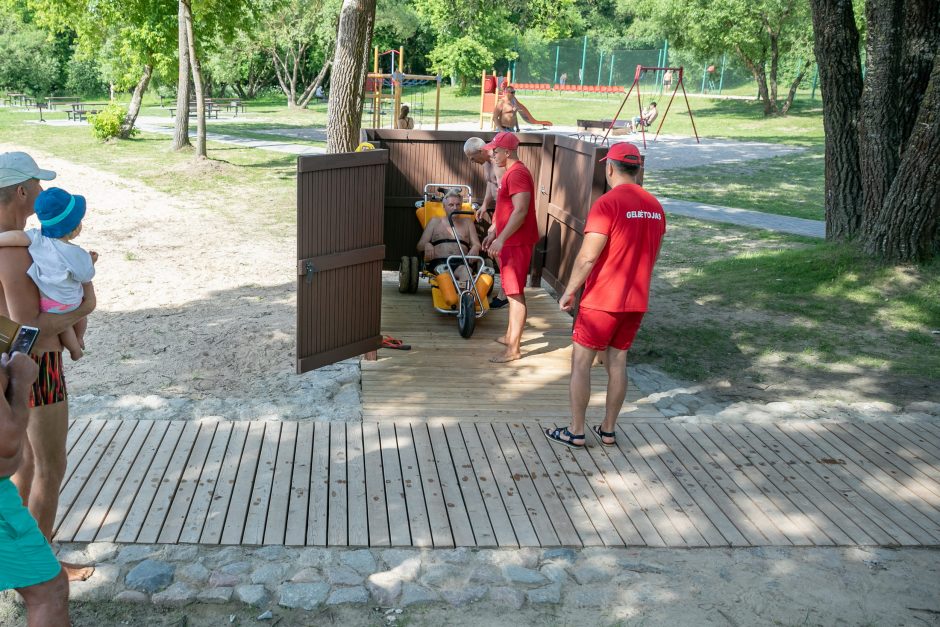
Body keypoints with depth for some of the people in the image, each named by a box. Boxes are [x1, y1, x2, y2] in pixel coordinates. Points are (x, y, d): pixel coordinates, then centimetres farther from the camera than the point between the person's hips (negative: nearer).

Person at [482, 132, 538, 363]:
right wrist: (493, 233, 24)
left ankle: (513, 349, -6)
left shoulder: (517, 174, -18)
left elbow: (520, 211, -25)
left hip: (517, 242, -11)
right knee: (512, 290, 19)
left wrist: (501, 239, -27)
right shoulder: (511, 172, 16)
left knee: (515, 293, -8)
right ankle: (511, 335, 32)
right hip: (511, 240, 11)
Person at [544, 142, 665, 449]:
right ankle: (608, 430, 22)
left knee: (580, 362, 5)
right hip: (636, 301, 7)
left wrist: (569, 292, -10)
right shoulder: (655, 206, 6)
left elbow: (587, 257, -21)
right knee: (617, 363, 15)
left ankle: (575, 432, 10)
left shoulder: (607, 204, -17)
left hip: (602, 300, -6)